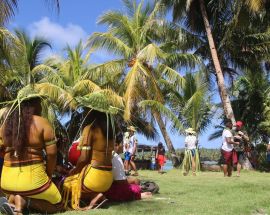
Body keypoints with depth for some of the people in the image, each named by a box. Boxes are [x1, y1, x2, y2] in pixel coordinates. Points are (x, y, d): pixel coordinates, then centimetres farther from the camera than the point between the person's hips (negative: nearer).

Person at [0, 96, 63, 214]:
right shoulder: (42, 122, -7)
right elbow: (52, 153, -9)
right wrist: (48, 175, 6)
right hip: (32, 177, -4)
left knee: (17, 192, 38)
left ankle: (14, 202, 1)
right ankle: (24, 200, -9)